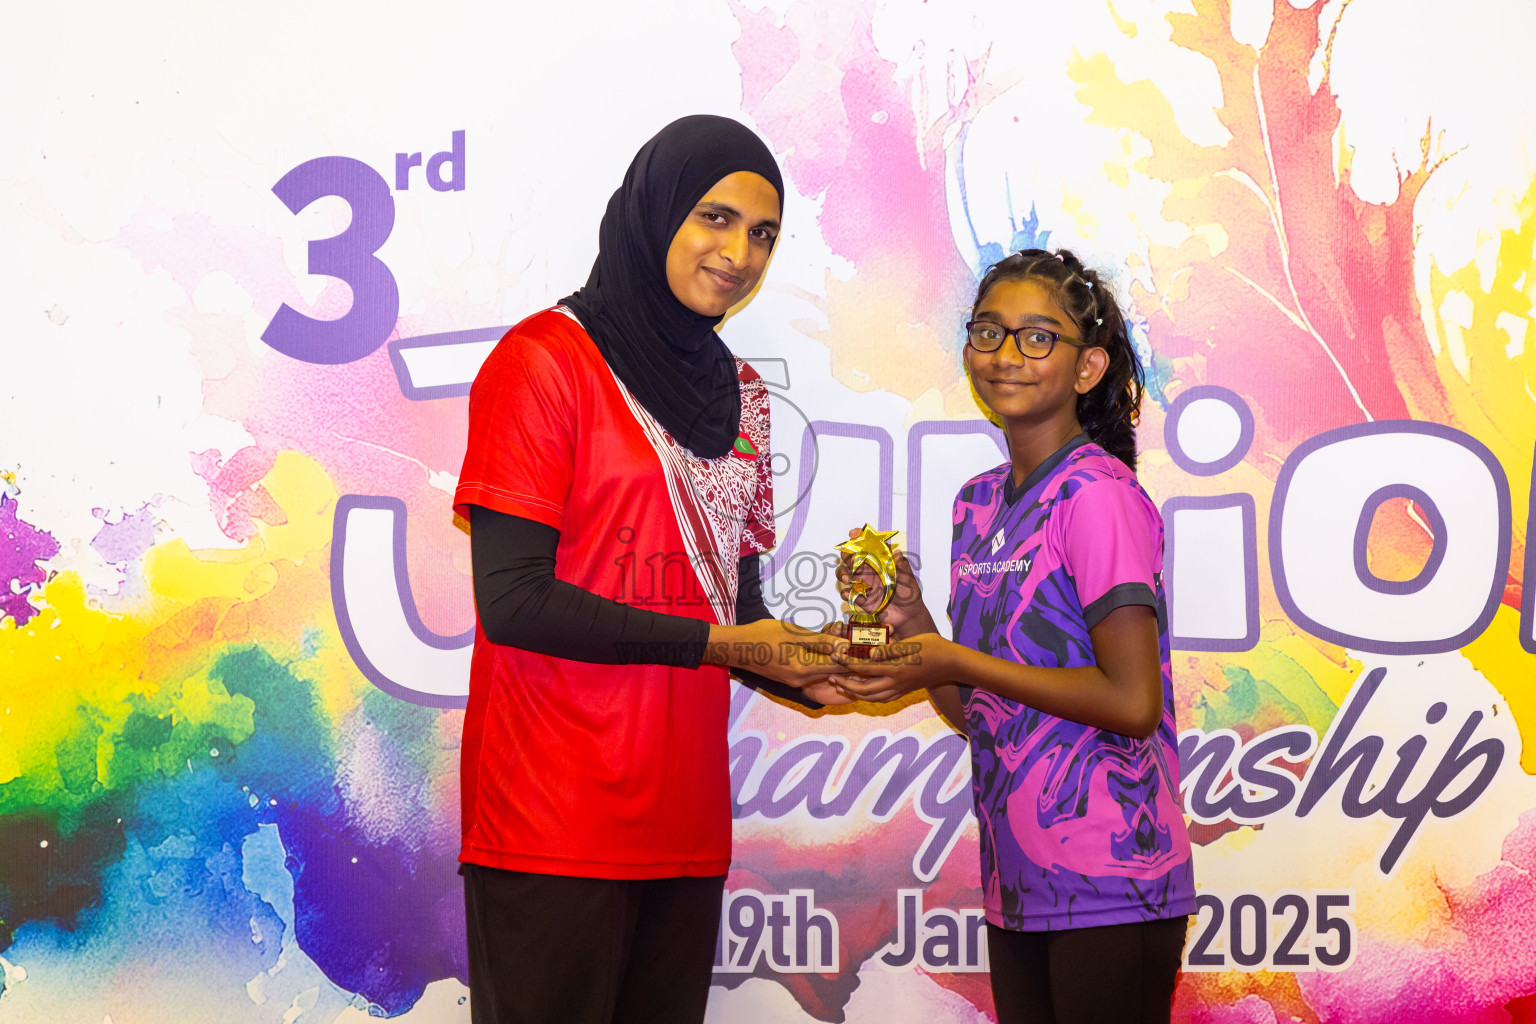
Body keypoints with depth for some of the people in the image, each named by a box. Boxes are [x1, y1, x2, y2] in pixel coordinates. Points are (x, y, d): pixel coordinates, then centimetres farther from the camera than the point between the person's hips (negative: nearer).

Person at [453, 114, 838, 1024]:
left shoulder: (736, 392, 16)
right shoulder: (547, 361, -7)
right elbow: (512, 599, -14)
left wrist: (815, 668, -2)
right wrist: (714, 643, -12)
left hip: (684, 816, 7)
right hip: (555, 825, -7)